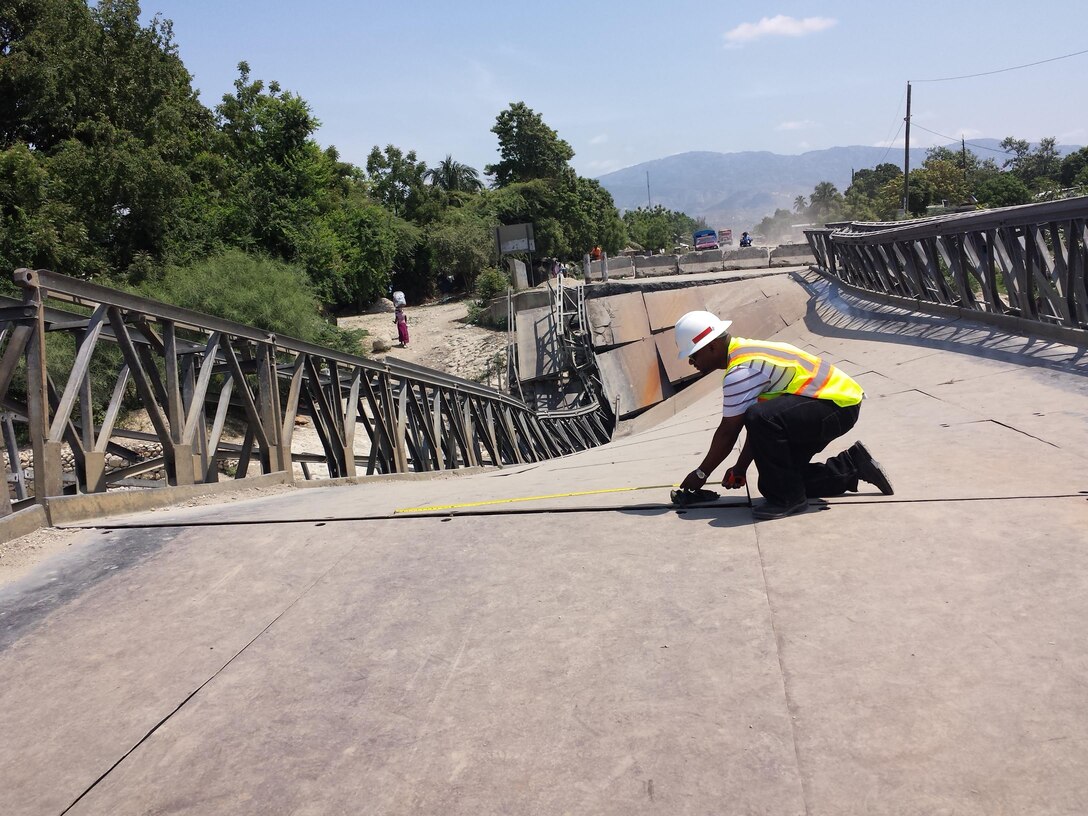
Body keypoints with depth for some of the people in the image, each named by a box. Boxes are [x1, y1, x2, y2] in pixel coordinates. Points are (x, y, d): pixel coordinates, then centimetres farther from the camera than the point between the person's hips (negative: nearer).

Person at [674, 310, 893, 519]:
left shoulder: (740, 371, -23)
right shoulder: (746, 351, 8)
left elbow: (727, 432, -16)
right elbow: (757, 426, 13)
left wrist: (700, 474, -3)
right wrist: (740, 468, 17)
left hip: (838, 407, -11)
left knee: (762, 419, -35)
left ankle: (788, 498, -18)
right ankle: (852, 467, 23)